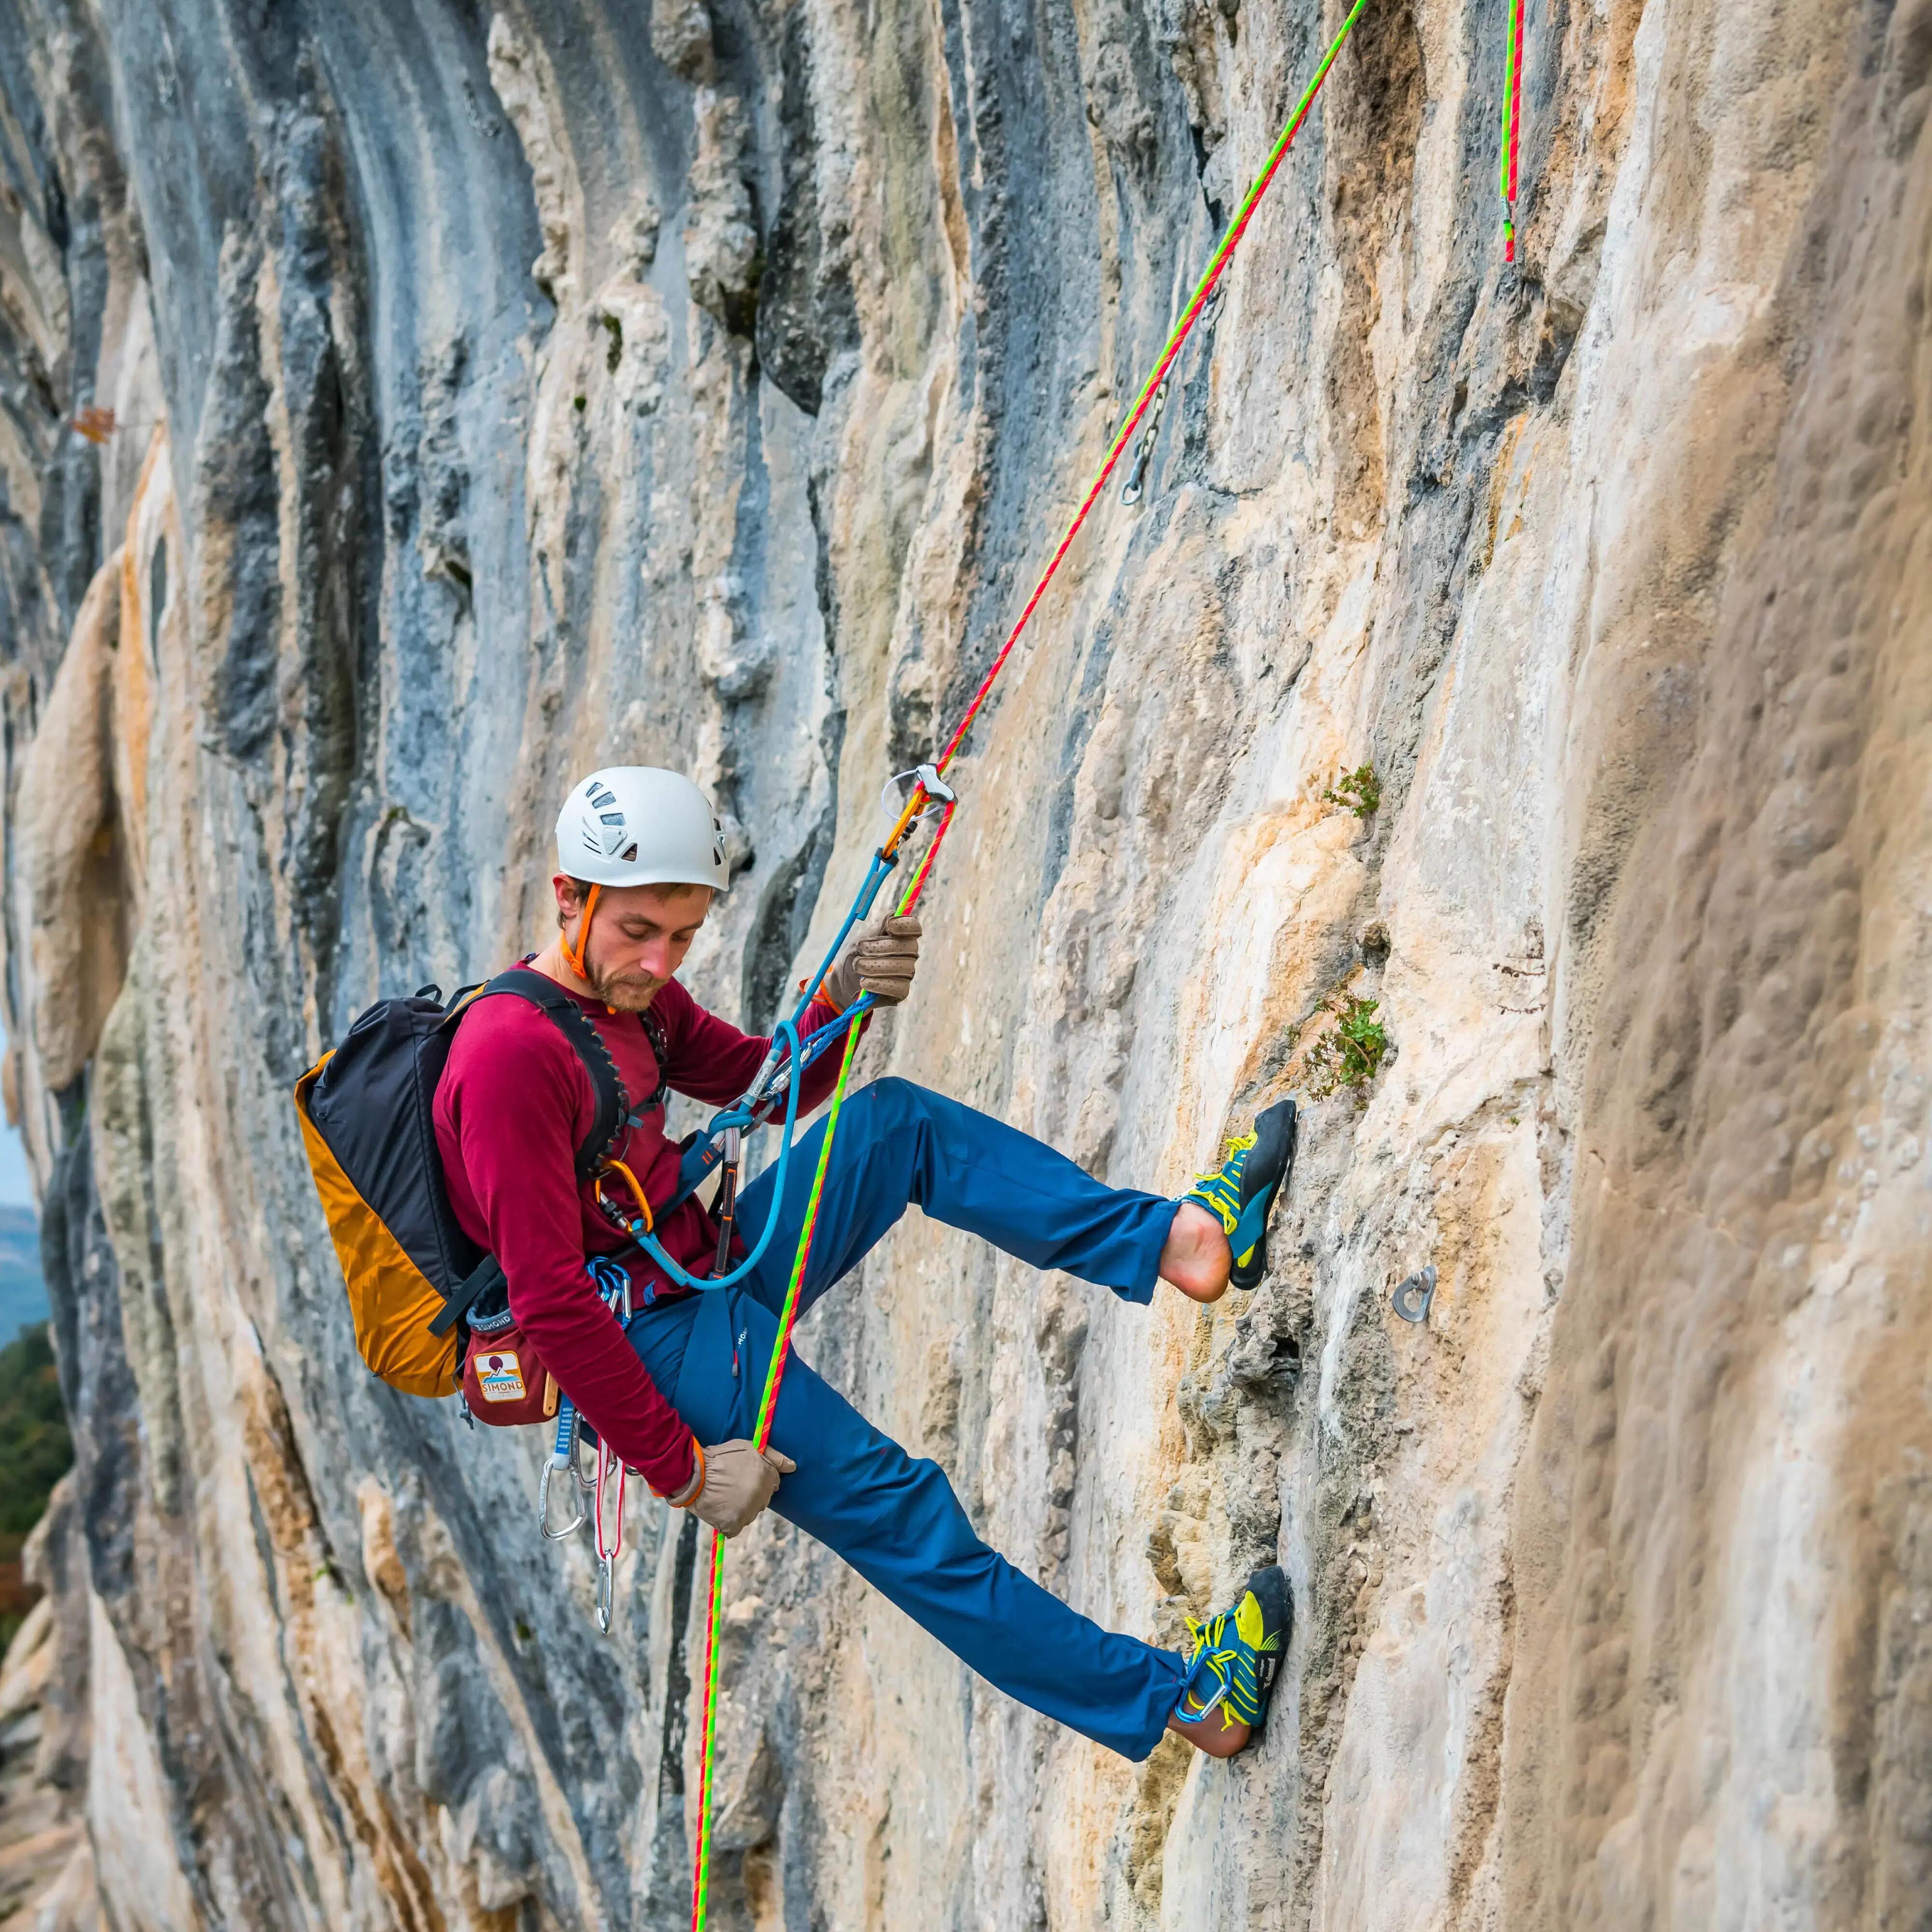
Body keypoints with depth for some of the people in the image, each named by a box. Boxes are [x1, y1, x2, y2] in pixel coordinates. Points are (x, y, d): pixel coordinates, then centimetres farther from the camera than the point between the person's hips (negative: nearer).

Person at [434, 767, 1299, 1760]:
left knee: (896, 1118, 2)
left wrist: (841, 1000, -10)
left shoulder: (632, 992, 3)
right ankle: (1176, 1698, -2)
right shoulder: (510, 1053, -26)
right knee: (895, 1508, -11)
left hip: (712, 1267, 10)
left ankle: (1173, 1238, -6)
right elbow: (548, 1304, -28)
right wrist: (682, 1469, -24)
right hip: (654, 1347, -10)